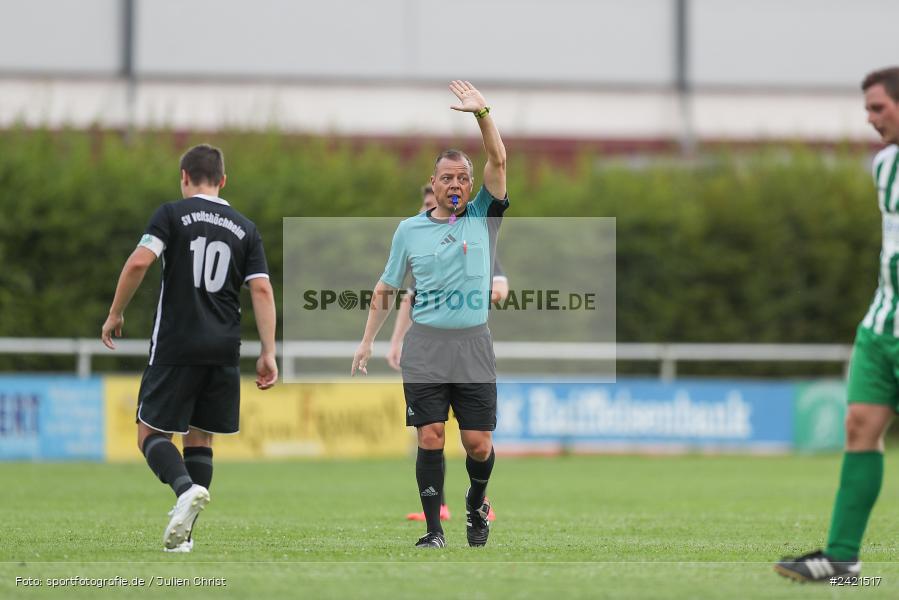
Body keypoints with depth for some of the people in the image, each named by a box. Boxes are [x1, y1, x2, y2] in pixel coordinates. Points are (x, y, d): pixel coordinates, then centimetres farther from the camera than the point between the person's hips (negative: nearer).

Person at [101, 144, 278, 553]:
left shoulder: (172, 214, -1)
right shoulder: (245, 229, 11)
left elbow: (139, 262, -14)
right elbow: (262, 290, 3)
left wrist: (115, 314, -2)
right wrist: (268, 354, 2)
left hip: (176, 346, -4)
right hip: (224, 350, 4)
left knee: (151, 434, 3)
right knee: (200, 438, 14)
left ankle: (186, 489, -26)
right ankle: (183, 533, 8)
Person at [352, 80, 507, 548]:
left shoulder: (482, 218, 5)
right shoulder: (409, 230, 7)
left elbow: (498, 162, -7)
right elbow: (385, 290, 15)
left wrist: (482, 113, -19)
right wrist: (367, 342, 11)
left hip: (473, 345, 0)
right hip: (425, 346, 0)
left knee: (478, 443, -1)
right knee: (430, 438, -6)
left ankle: (477, 503, 28)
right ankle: (434, 530, -1)